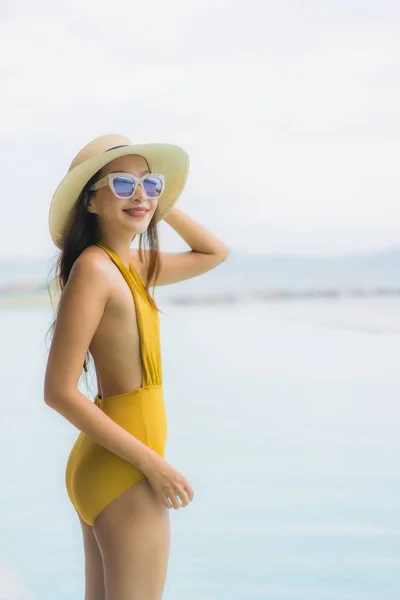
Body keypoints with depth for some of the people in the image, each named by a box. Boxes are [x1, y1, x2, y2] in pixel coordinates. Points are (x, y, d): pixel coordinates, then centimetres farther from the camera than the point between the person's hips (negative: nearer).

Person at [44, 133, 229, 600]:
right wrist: (152, 463, -19)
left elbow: (214, 253, 25)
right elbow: (59, 391, -21)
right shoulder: (92, 268, -17)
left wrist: (161, 207, 10)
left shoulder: (135, 266, 8)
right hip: (123, 473, -9)